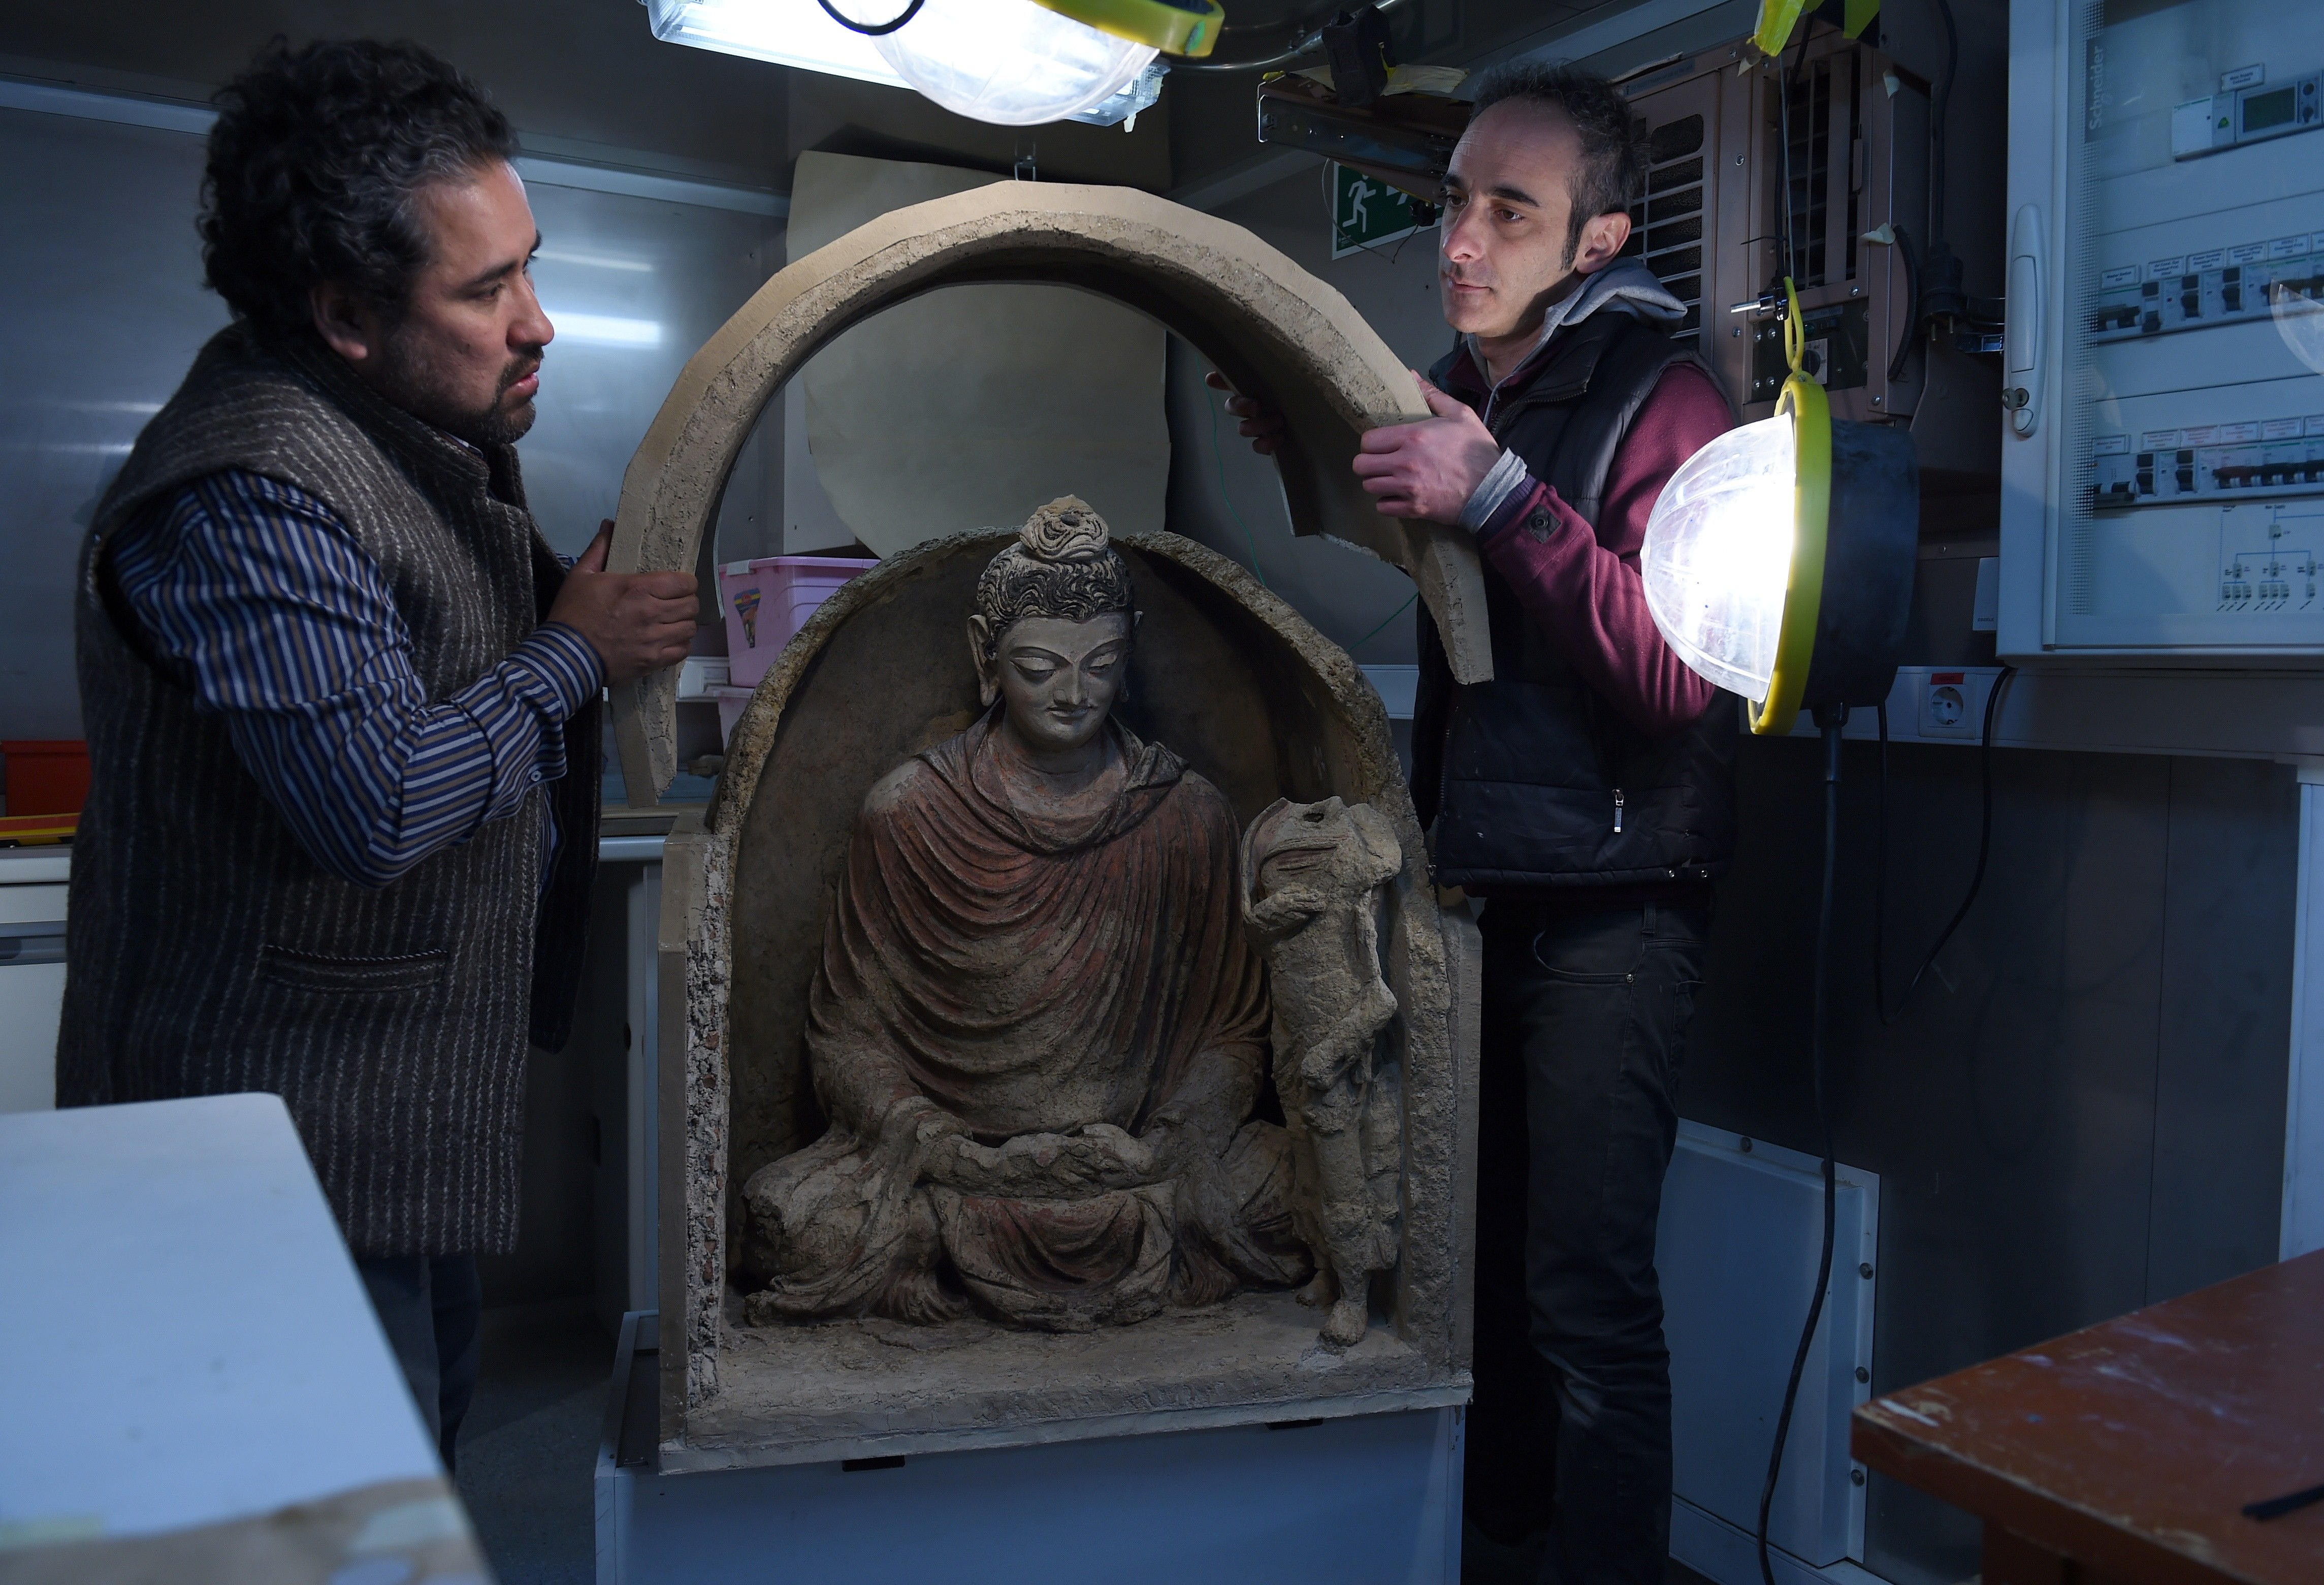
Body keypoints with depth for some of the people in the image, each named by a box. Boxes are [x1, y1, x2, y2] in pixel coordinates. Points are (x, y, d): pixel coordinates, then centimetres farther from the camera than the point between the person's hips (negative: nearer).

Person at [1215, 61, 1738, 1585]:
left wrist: (1498, 497, -26)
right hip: (1478, 889, 7)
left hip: (1610, 908, -7)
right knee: (1481, 1251, 16)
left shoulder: (1665, 403, -12)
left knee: (1587, 1291, -3)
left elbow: (1683, 679, -23)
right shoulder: (1461, 387, 11)